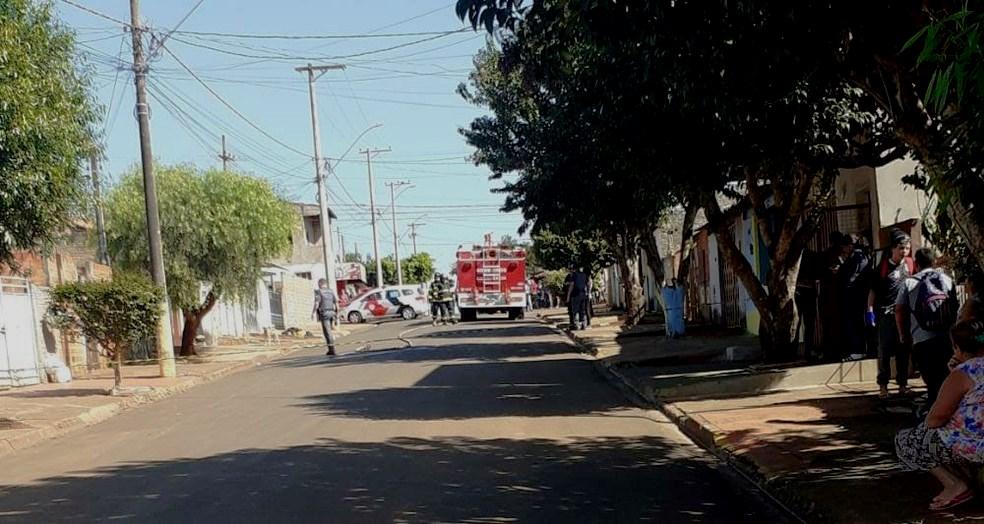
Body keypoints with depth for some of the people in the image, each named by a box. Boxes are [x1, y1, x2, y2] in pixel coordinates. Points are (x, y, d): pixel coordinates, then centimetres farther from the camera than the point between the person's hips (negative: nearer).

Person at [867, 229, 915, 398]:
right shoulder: (882, 267, -6)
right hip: (886, 313, -3)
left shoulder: (910, 263, 3)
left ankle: (902, 384, 17)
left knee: (903, 350, 8)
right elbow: (873, 290, -2)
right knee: (885, 351, 0)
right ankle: (883, 385, 6)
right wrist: (870, 310, -6)